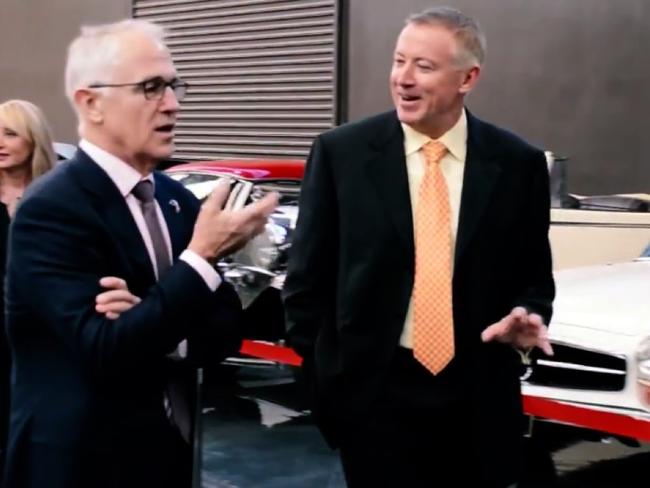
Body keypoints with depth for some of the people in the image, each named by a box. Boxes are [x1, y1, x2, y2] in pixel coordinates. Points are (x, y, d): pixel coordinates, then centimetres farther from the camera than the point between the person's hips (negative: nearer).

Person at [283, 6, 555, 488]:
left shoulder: (518, 163, -1)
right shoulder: (341, 152, -4)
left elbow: (533, 275, 10)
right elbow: (308, 274, 1)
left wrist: (526, 318, -11)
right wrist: (323, 374, -1)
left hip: (479, 395, 2)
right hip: (371, 389, -1)